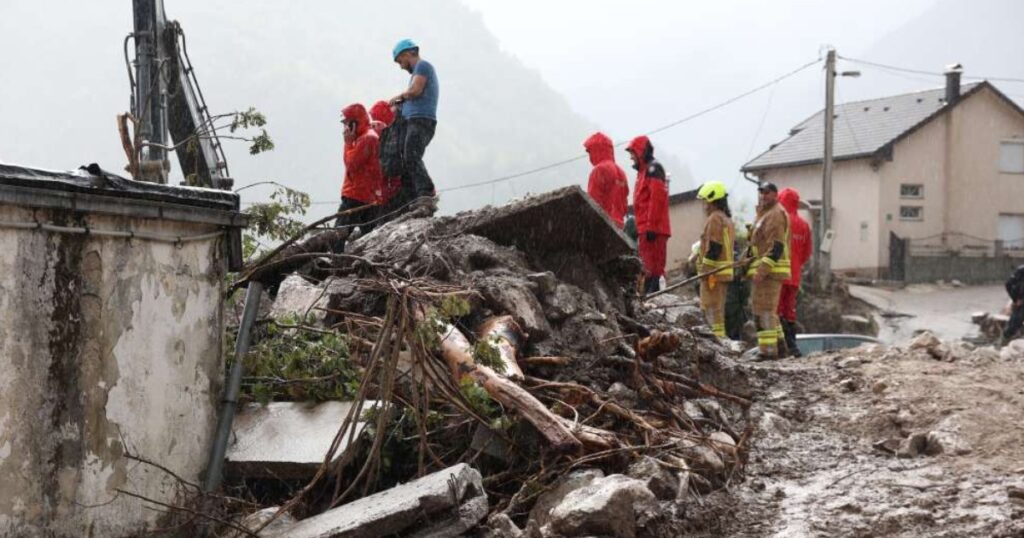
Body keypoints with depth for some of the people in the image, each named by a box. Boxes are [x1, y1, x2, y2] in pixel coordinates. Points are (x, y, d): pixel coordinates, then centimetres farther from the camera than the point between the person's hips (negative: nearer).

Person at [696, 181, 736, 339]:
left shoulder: (714, 218, -12)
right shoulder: (727, 219, 19)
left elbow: (713, 247, -19)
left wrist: (706, 271, -20)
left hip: (713, 271, -10)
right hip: (725, 271, 10)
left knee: (711, 309, -8)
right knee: (718, 309, 14)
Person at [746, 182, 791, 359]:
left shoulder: (775, 214, -12)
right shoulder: (765, 214, 23)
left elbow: (776, 247, -20)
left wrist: (762, 271, -25)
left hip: (770, 271, -11)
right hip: (764, 271, 11)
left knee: (765, 309, -12)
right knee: (768, 309, 18)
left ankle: (768, 349, -13)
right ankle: (778, 344, 25)